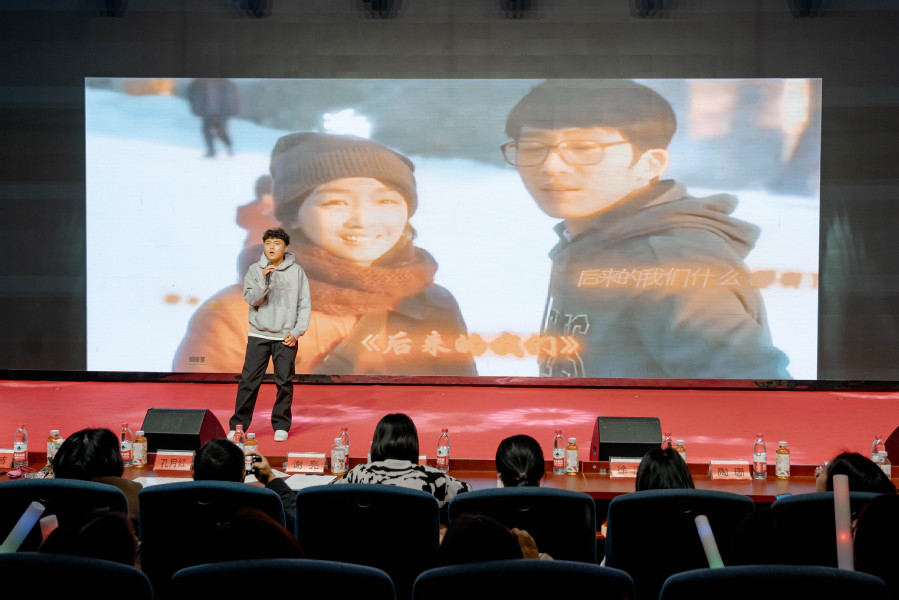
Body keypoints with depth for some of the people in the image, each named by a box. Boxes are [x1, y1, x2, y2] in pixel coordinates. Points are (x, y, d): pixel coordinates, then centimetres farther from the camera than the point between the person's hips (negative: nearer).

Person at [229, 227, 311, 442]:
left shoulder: (297, 271, 2)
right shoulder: (254, 270, 3)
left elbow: (304, 305, 3)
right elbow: (251, 299, -6)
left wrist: (297, 331, -4)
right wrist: (264, 281, -22)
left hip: (286, 337, 0)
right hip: (259, 335, 0)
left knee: (285, 383, 3)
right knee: (249, 381, -1)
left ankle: (281, 426, 15)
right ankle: (238, 425, 7)